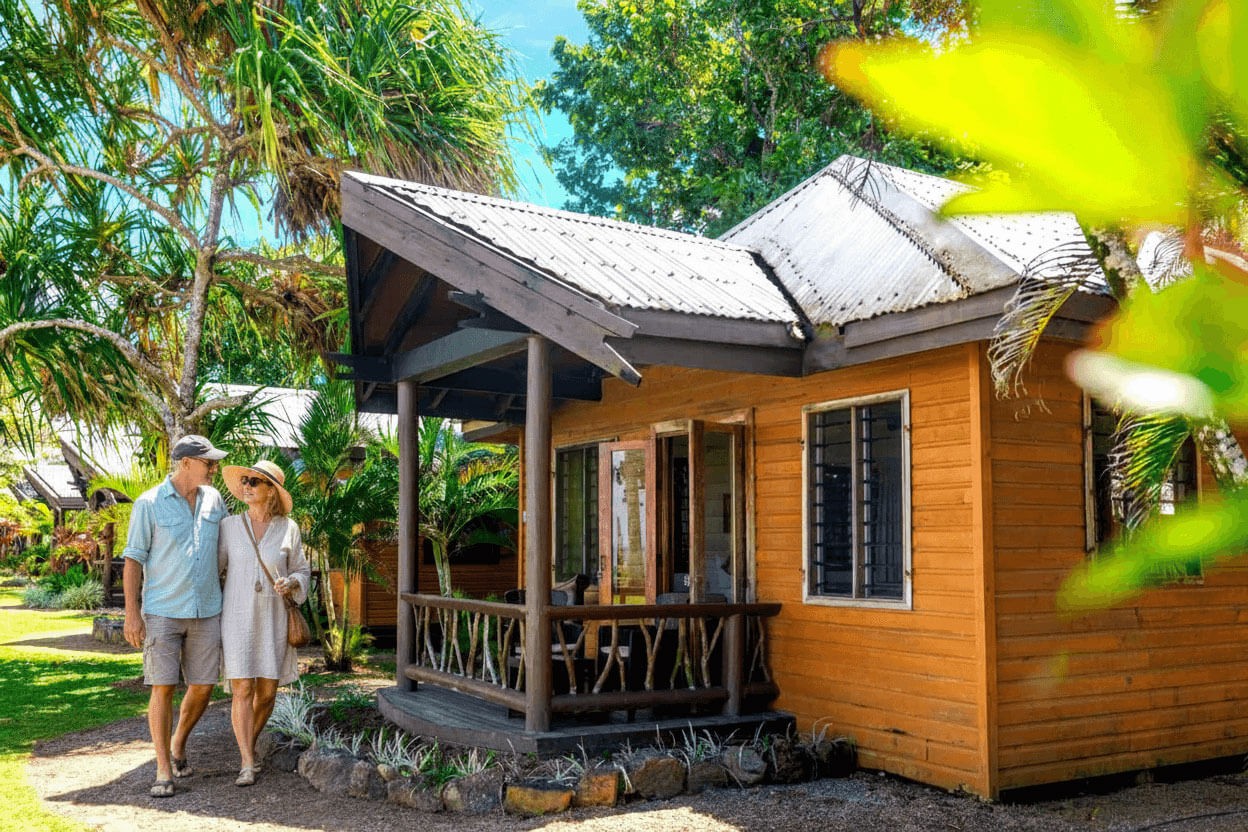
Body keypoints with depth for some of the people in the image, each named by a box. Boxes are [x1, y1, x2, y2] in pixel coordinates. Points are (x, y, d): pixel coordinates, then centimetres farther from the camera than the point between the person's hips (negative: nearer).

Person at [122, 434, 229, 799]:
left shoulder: (214, 499, 7)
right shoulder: (149, 503, -5)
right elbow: (133, 560, -4)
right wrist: (132, 613, -10)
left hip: (207, 611, 4)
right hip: (162, 611, -4)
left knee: (202, 686, 5)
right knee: (163, 687, -4)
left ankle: (178, 745, 31)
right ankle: (164, 772, 5)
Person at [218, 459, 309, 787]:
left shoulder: (288, 529, 1)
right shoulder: (230, 526, 1)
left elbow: (302, 572, 9)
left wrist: (291, 582, -12)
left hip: (272, 619, 1)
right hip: (237, 616, -1)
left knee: (267, 691, 6)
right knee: (243, 689, -9)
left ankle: (249, 744, 31)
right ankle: (247, 764, -5)